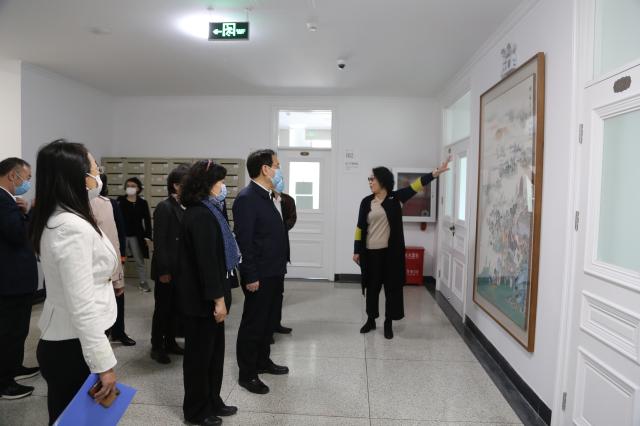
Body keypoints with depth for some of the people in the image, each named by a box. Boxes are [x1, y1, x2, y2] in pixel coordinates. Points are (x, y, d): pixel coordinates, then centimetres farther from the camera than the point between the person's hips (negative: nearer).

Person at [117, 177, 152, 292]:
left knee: (139, 261, 7)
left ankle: (143, 283, 15)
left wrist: (147, 236, -5)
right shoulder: (120, 201, 0)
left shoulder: (142, 202, 0)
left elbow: (147, 220, 0)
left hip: (136, 235, 0)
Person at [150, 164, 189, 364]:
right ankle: (156, 347, 21)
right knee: (163, 308, 6)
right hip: (167, 269, -6)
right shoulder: (164, 207, -13)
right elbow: (159, 242, -15)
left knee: (175, 307, 15)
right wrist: (163, 271, -16)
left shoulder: (185, 207, 5)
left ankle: (170, 342, 29)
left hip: (181, 269, 6)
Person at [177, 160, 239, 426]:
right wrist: (218, 298, -22)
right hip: (202, 297, -10)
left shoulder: (206, 212, 11)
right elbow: (206, 260, -24)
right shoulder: (200, 216, -20)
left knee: (213, 350, 18)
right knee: (200, 353, 6)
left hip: (206, 295, 10)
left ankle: (212, 402, 33)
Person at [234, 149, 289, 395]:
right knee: (253, 324, 5)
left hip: (272, 273, 9)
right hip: (259, 275, -9)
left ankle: (262, 361, 37)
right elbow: (244, 240, -21)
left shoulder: (266, 196, 11)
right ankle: (247, 374, 19)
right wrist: (251, 276, -20)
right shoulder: (246, 198, -17)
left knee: (268, 320, 20)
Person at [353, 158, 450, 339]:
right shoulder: (366, 202, 4)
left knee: (392, 287, 5)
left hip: (391, 251, -1)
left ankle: (388, 323, 20)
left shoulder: (396, 198, 1)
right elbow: (360, 227, 5)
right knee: (372, 287, 10)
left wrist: (435, 173, -18)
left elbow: (416, 186, -7)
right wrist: (356, 251, 3)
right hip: (371, 252, 2)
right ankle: (371, 320, 27)